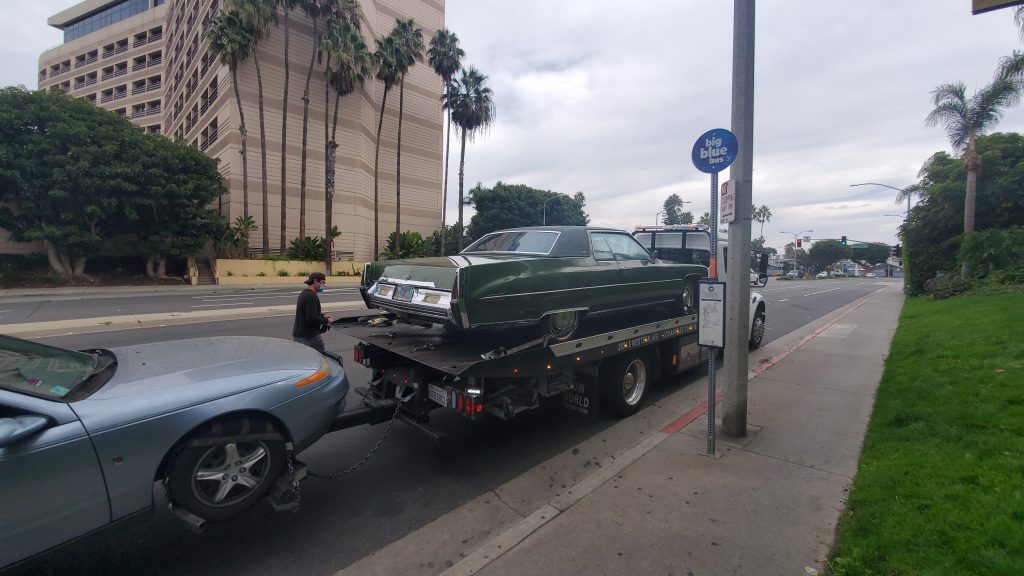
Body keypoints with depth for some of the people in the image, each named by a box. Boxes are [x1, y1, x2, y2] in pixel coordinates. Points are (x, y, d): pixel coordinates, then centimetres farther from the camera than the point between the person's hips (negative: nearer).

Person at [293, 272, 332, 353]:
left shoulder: (304, 293, 14)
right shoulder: (311, 296, -19)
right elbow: (312, 318, -26)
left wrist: (322, 316, 14)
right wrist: (326, 321, -12)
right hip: (309, 336, -10)